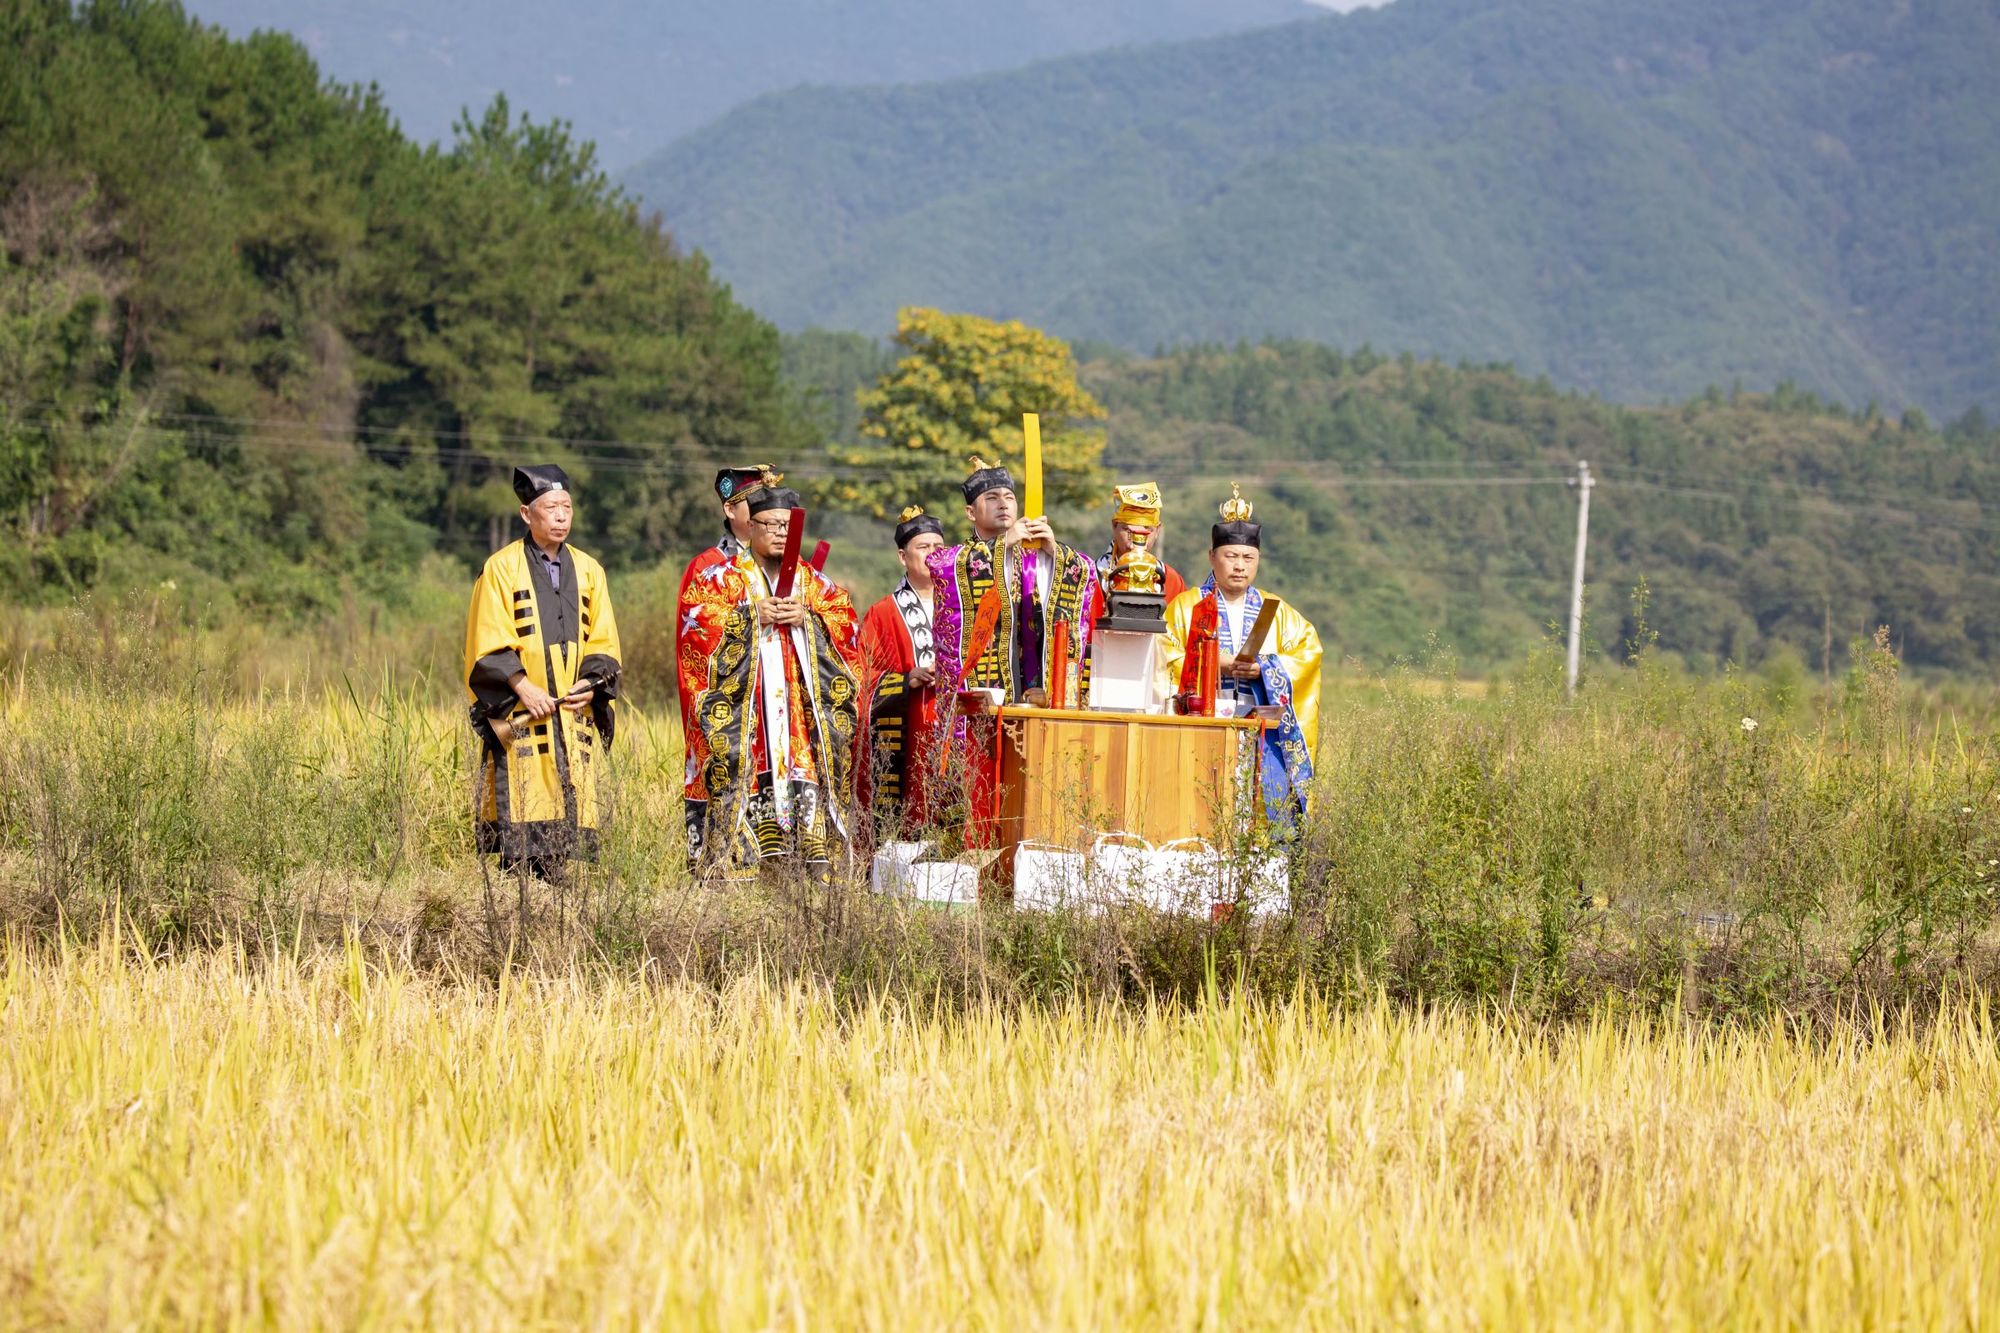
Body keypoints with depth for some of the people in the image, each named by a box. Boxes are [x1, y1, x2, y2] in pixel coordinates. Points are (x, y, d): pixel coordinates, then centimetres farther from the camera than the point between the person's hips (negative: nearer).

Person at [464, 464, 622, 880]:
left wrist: (592, 683, -4)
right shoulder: (501, 568, 2)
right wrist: (523, 687, -14)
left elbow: (604, 643, 15)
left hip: (575, 714, 4)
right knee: (521, 813, -11)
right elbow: (489, 644, -3)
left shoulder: (588, 571, 15)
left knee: (571, 809, -2)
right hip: (520, 715, -4)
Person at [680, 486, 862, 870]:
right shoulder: (721, 578, 12)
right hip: (744, 705, -2)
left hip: (806, 704, 2)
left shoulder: (815, 583, 20)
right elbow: (697, 622, -2)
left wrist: (807, 618, -7)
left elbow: (846, 624, 9)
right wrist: (752, 616, -9)